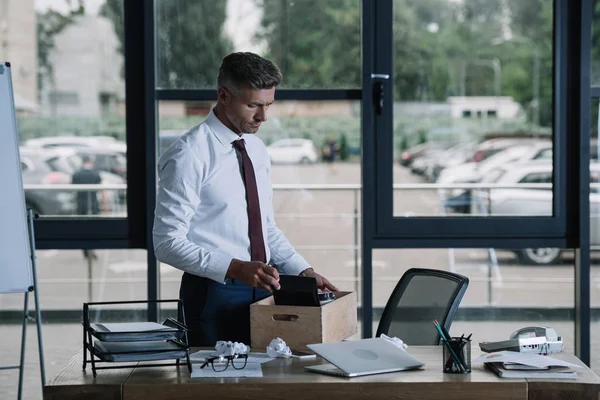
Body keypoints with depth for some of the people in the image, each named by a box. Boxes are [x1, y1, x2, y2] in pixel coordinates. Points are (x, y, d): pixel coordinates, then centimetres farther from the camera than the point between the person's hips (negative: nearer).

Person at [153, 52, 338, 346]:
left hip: (263, 289, 7)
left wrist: (304, 271, 5)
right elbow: (167, 243, -18)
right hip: (214, 293, -7)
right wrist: (236, 268, -27)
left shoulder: (257, 150, 11)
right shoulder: (189, 155, -14)